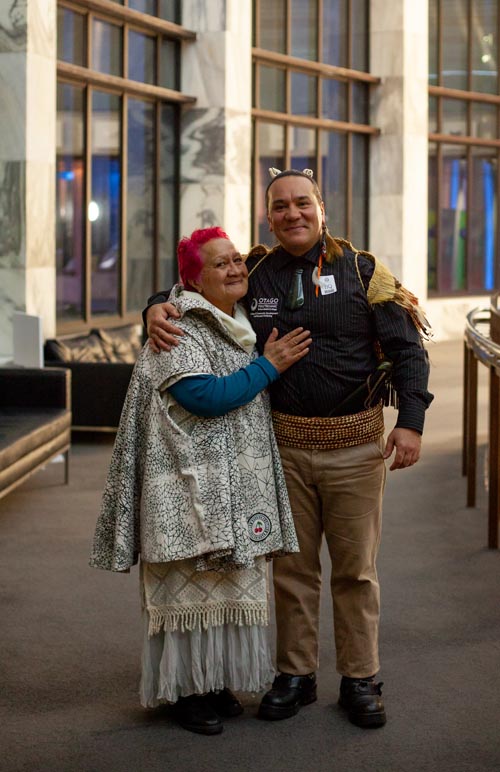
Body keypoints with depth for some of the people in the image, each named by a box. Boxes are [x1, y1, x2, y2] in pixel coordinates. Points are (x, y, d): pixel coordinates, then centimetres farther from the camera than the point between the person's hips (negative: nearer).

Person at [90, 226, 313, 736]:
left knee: (229, 587, 11)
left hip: (238, 488, 8)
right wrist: (269, 366, -15)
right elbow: (207, 397, -23)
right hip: (192, 483, -8)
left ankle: (216, 682, 22)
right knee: (190, 588, -2)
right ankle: (184, 691, 8)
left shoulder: (239, 327, 15)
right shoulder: (178, 332, -12)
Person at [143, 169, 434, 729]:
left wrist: (410, 421, -12)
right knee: (292, 566, 10)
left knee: (355, 568, 6)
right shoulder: (253, 274, 4)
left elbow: (406, 347, -2)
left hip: (355, 443, -2)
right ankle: (295, 676, 22)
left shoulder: (361, 269, -1)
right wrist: (158, 307, -6)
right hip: (285, 442, 2)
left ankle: (360, 681, 17)